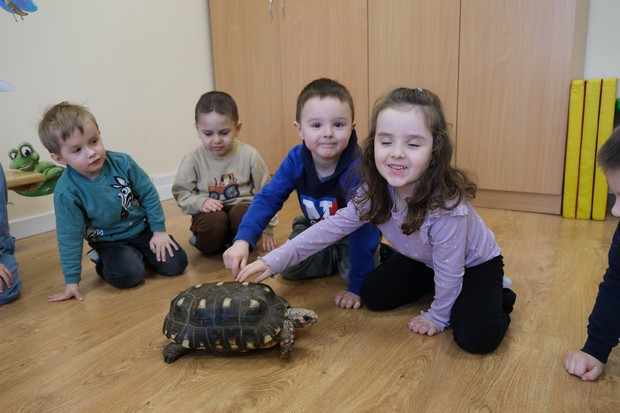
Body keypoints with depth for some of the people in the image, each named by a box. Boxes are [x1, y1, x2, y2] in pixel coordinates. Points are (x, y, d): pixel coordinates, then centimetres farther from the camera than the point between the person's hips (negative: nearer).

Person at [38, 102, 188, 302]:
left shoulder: (122, 162, -17)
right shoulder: (67, 191, -20)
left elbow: (148, 194, -4)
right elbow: (70, 236, -12)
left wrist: (159, 230, -4)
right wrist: (72, 280, -7)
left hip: (142, 228, 2)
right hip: (109, 241, -2)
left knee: (175, 264, -12)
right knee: (130, 275, -27)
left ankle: (139, 254, 17)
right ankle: (102, 262, 6)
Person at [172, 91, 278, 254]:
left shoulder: (249, 154, -7)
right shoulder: (193, 159, -6)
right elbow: (181, 192, 2)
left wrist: (267, 228, 3)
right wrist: (200, 202, -20)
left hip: (242, 206, 0)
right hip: (211, 213, 0)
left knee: (242, 215, -35)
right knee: (214, 222, -34)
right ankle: (205, 243, -1)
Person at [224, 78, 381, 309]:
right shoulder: (295, 160, -23)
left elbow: (362, 227, -35)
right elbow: (268, 198, -23)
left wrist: (357, 286, -32)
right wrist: (242, 240, -39)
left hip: (352, 235, -4)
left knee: (363, 278, -26)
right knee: (288, 267, -8)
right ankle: (337, 258, 14)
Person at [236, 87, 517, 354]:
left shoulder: (447, 203, -40)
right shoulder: (376, 190, -22)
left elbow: (449, 269, -28)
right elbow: (335, 225, -18)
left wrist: (437, 317, -13)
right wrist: (274, 260, -24)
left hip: (475, 262, -5)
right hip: (422, 260, 6)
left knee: (476, 339, -22)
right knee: (373, 296, 0)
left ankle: (499, 296, 9)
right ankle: (434, 285, 20)